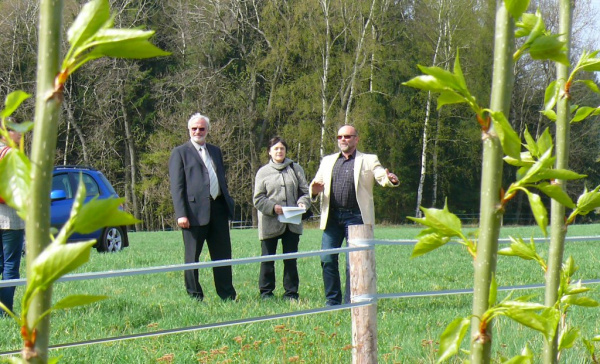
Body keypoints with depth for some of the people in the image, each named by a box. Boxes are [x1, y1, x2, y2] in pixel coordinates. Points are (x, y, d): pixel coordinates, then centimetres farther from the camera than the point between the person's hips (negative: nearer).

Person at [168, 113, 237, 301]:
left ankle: (227, 295, 13)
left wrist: (228, 204, 13)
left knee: (223, 254, 7)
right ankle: (195, 296, 9)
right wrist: (181, 214, -15)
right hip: (195, 211, -5)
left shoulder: (215, 151, 19)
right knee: (192, 257, 2)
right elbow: (176, 186, -6)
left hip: (218, 208, 5)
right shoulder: (180, 152, 1)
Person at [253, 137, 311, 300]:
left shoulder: (295, 169, 11)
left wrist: (303, 203, -11)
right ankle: (266, 292, 11)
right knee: (267, 260, 3)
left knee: (291, 259, 4)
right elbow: (258, 199, 1)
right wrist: (273, 207, -15)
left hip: (292, 223, 1)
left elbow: (305, 191, 10)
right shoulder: (263, 172, 6)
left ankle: (291, 293, 10)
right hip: (270, 223, -1)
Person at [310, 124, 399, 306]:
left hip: (355, 217, -3)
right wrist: (314, 190, -8)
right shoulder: (328, 161, 18)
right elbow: (316, 182, 17)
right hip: (332, 216, 3)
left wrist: (391, 180, -29)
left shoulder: (369, 161, 9)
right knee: (327, 259, -1)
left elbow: (382, 177, -5)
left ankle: (350, 303, 5)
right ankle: (332, 301, 9)